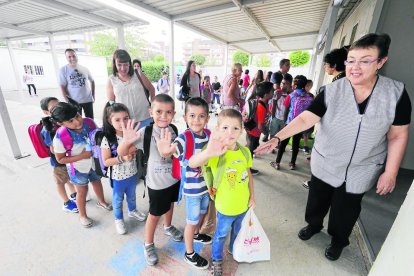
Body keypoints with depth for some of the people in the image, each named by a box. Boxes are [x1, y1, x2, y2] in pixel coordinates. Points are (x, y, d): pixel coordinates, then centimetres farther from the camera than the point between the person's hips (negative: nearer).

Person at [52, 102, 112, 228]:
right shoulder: (60, 138, -29)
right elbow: (60, 159, -19)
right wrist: (81, 156, -28)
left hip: (94, 163, 4)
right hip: (78, 169, -3)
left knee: (97, 183, 27)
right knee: (82, 191, 17)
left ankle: (101, 201, 57)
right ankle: (82, 216, 45)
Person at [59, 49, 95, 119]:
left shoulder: (84, 69, 5)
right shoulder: (63, 70, -3)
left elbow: (92, 81, 16)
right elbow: (62, 87, -6)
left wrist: (93, 95, 10)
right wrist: (68, 101, -12)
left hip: (88, 100, 3)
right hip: (74, 101, -2)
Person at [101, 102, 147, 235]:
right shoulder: (107, 140, -24)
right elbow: (106, 162, -19)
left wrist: (133, 152, -20)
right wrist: (122, 158, -31)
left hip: (133, 174, 3)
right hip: (118, 177, -3)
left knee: (131, 195, 29)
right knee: (118, 200, 23)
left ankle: (132, 210, 57)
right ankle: (118, 219, 49)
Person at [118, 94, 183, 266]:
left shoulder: (173, 130, -9)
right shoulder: (146, 132, -24)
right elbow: (121, 153, -28)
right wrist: (126, 141, -48)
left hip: (174, 178, 5)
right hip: (157, 183, -5)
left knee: (170, 204, 28)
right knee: (155, 215, 14)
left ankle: (168, 227, 58)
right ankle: (148, 245, 41)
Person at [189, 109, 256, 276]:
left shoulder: (245, 151, -12)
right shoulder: (215, 153, -28)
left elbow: (248, 176, 3)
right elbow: (192, 163, -47)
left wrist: (252, 197, 7)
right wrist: (207, 153, -66)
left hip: (243, 205, 5)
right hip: (225, 207, -4)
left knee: (237, 231, 31)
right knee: (221, 235, 22)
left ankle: (234, 250, 62)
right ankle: (217, 259, 51)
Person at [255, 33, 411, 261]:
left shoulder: (396, 93, -10)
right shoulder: (331, 91, -14)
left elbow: (398, 136, -4)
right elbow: (305, 119, -22)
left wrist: (390, 173, -5)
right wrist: (277, 138, -35)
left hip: (360, 171, 1)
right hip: (324, 165, 0)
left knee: (345, 210, 18)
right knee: (317, 200, 19)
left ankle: (338, 241, 48)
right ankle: (313, 225, 50)